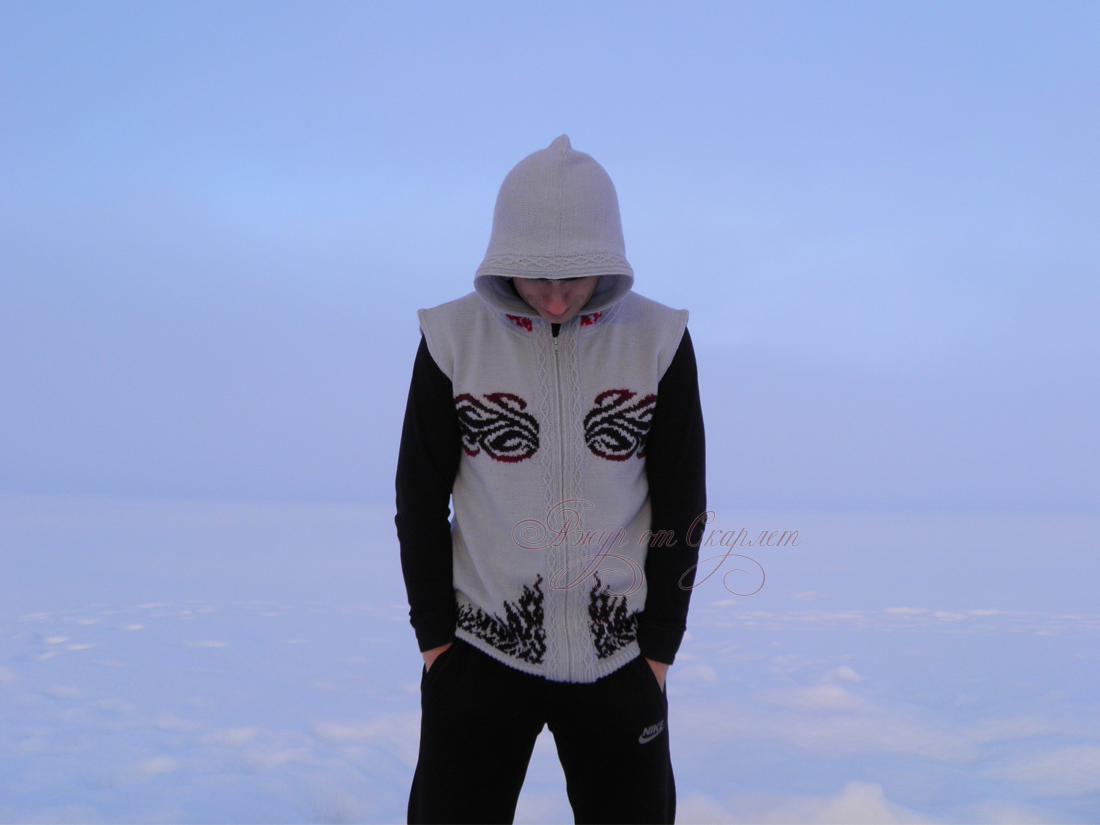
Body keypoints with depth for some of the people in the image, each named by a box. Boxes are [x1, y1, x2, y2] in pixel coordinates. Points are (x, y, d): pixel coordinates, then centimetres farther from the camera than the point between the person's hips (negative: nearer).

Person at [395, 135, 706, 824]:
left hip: (619, 658, 1)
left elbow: (681, 502, 1)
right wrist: (435, 637, -1)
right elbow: (419, 496, 1)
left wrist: (658, 647, 0)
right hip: (480, 654, 0)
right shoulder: (454, 337, -5)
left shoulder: (659, 339, -3)